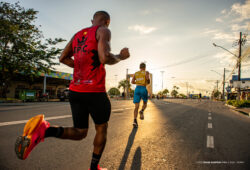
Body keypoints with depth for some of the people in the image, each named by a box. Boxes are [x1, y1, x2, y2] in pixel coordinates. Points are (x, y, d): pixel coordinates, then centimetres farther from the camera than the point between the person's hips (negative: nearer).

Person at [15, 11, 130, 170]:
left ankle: (44, 130, -10)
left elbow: (63, 58, 22)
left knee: (80, 133, 16)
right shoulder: (104, 31, -3)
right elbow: (105, 58, -21)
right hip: (95, 92, -6)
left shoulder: (78, 34, 20)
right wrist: (121, 57, -1)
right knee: (102, 128, 19)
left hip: (75, 91, 7)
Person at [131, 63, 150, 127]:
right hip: (143, 89, -2)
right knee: (145, 103, 19)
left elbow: (132, 81, 9)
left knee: (136, 106, -2)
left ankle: (135, 121, -20)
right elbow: (147, 78, -12)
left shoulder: (136, 73, 19)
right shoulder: (146, 72, 8)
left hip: (137, 89, 3)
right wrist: (148, 82, 11)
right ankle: (142, 111, -14)